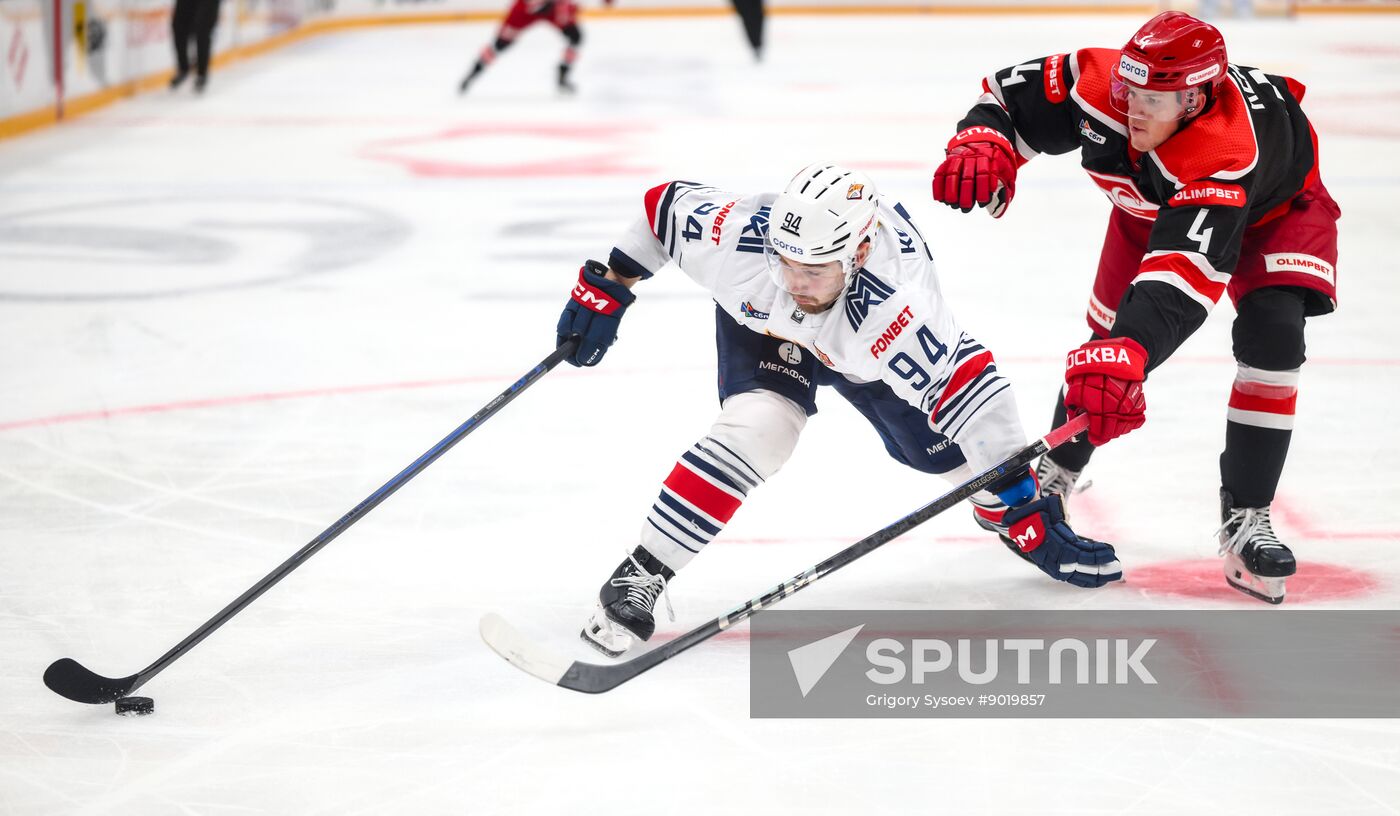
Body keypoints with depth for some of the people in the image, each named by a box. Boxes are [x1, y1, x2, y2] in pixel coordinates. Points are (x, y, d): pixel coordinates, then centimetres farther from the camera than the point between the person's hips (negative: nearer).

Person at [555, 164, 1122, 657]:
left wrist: (1026, 511, -36)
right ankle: (638, 578, -21)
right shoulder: (739, 237, -41)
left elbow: (970, 391, -40)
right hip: (760, 326, -1)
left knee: (937, 444, 1)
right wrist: (606, 289, -11)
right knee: (760, 428, -27)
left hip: (858, 345, 1)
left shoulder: (897, 311, -45)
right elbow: (665, 206, -21)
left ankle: (1004, 515, 38)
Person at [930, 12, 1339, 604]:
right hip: (1153, 201, 5)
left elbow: (1184, 274, -60)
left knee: (1272, 330, -25)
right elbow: (1010, 94, -16)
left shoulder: (1227, 153, -49)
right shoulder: (1099, 83, -34)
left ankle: (1245, 519, -15)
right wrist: (982, 146, -40)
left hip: (1276, 205, -5)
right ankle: (1057, 473, 28)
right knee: (1110, 334, 1)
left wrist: (1127, 355, -74)